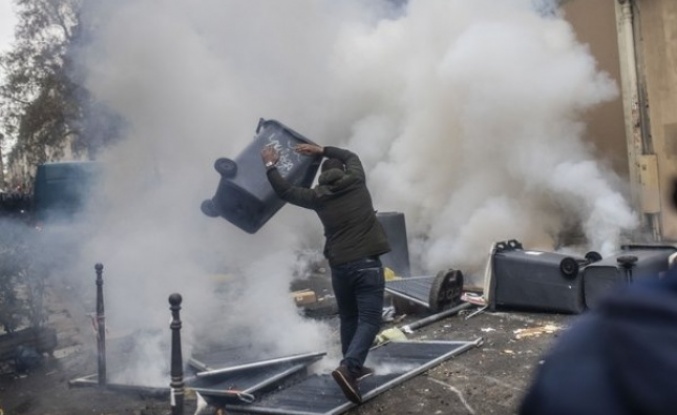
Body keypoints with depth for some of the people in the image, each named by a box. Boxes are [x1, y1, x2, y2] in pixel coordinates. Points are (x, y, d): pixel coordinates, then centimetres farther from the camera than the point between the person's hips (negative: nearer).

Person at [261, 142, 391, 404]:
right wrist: (322, 150, 30)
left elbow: (285, 192, 15)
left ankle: (353, 367, 29)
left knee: (348, 318, 20)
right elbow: (351, 156, 26)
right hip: (367, 262, -3)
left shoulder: (318, 196, 6)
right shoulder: (356, 181, 6)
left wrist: (270, 166, 26)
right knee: (369, 320, -5)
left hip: (339, 265, 3)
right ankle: (348, 367, -22)